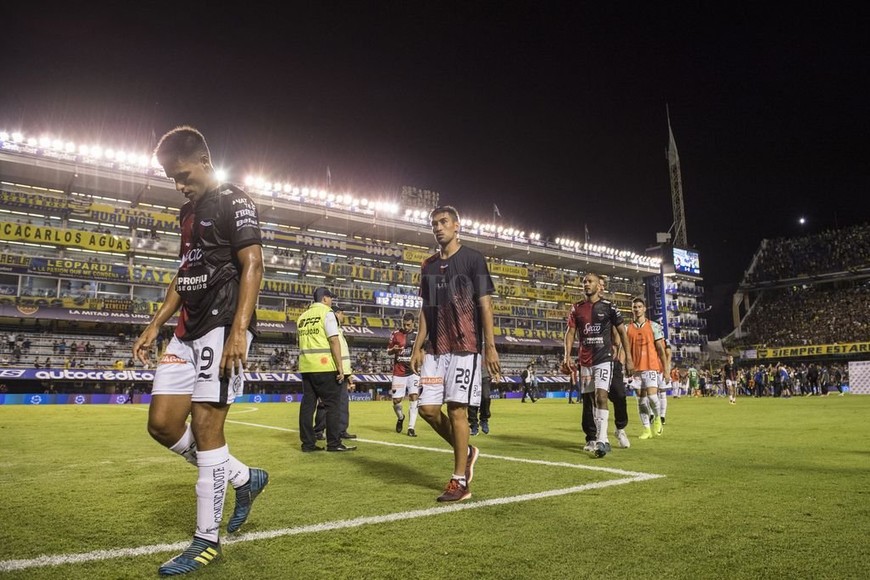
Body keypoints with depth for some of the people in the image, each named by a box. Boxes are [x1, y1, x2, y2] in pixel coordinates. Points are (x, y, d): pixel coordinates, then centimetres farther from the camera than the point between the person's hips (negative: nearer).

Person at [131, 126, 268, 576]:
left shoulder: (233, 201, -5)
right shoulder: (188, 211, 20)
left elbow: (252, 266, -15)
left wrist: (238, 330, -25)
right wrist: (154, 326, 20)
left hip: (222, 327, -9)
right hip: (187, 330, 9)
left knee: (205, 426, -7)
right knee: (163, 423, 6)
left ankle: (207, 540, 6)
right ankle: (245, 478, 22)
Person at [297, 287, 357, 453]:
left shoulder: (302, 317, 16)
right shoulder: (327, 313, -5)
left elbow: (304, 341, 18)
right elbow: (334, 340, -13)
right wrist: (340, 367, -13)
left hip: (306, 366, 7)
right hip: (324, 366, -7)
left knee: (308, 404, 8)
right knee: (333, 404, 0)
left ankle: (308, 443, 10)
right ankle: (334, 443, 1)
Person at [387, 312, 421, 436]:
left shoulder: (417, 335, 4)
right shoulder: (396, 334, 3)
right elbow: (388, 351, 8)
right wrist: (394, 349, -14)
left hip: (413, 371, 0)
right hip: (398, 372, 0)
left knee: (414, 397, -12)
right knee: (396, 400, 0)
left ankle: (411, 428, -6)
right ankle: (400, 418, 32)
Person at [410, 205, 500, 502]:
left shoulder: (473, 258, -2)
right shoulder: (429, 265, 15)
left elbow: (485, 304, -6)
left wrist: (490, 347, -11)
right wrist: (418, 347, 10)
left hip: (464, 346, -6)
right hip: (436, 348, 6)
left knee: (456, 409, -6)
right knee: (428, 408, 1)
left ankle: (460, 482, 6)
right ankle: (466, 451, 25)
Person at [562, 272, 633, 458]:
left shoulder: (608, 307, -2)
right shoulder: (577, 308, 7)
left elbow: (622, 332, 3)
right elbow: (570, 332, 7)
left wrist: (628, 358, 0)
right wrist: (567, 356, -5)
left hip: (604, 359, -4)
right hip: (585, 361, 4)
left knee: (601, 396, -18)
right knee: (588, 398, 10)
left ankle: (602, 440, -18)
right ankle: (592, 438, 23)